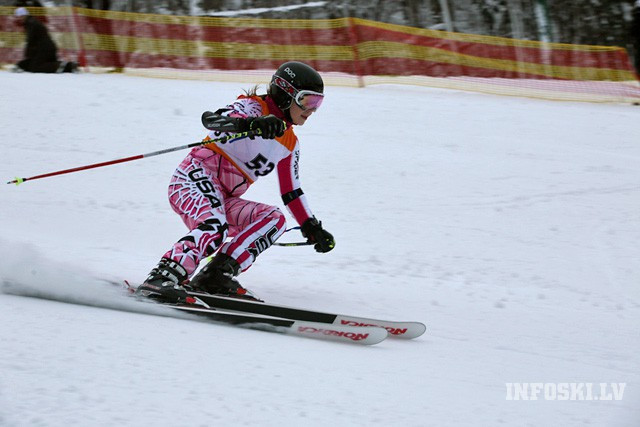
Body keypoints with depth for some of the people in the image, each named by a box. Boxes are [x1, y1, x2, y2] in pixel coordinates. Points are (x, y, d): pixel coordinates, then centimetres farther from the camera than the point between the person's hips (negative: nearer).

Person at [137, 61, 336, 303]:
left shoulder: (290, 144, 19)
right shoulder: (253, 107, -5)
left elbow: (291, 192, 28)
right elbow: (211, 119, -26)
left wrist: (312, 229, 21)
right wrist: (250, 124, -45)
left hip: (224, 201, 9)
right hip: (197, 176, -9)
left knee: (274, 219, -8)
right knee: (214, 228, -34)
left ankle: (217, 276, -19)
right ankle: (162, 277, -44)